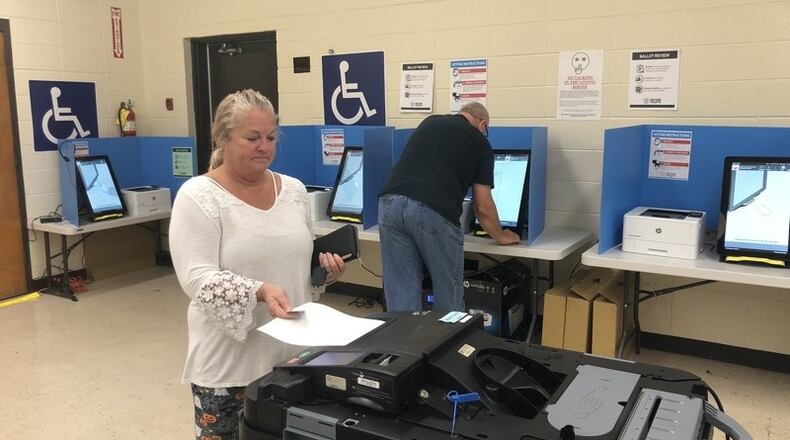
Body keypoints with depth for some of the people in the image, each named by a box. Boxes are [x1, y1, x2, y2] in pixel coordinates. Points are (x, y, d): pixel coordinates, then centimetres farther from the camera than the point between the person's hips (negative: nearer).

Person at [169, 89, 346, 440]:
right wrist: (260, 292, -31)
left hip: (292, 352, 5)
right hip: (229, 362, -4)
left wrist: (324, 263, -4)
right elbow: (197, 279, -18)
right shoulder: (198, 197, -10)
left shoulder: (293, 190, 6)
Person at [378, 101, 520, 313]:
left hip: (390, 204, 4)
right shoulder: (479, 142, 17)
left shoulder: (429, 122, 28)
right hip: (434, 211, -4)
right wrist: (500, 236, 34)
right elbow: (482, 207, 16)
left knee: (400, 295, 12)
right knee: (448, 294, 15)